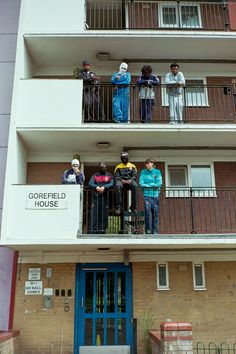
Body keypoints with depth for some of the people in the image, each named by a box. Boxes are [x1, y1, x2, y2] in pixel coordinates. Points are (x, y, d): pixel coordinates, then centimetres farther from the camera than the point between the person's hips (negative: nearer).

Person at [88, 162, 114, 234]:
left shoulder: (109, 175, 15)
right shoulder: (95, 175, 15)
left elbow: (111, 184, -2)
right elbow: (90, 184, 0)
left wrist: (104, 187, -19)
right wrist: (96, 187, -20)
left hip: (105, 197, 1)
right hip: (96, 196, -1)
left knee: (104, 215, -1)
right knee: (94, 214, -7)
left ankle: (102, 230, 5)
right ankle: (92, 231, -9)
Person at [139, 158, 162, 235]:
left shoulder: (157, 172, 7)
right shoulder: (143, 172, 8)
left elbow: (159, 183, -3)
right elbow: (141, 183, -3)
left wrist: (148, 184, -4)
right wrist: (153, 186, -5)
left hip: (155, 195, 1)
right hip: (147, 195, -1)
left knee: (155, 213, 2)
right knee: (147, 212, -14)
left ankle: (155, 231, 9)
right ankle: (148, 229, -6)